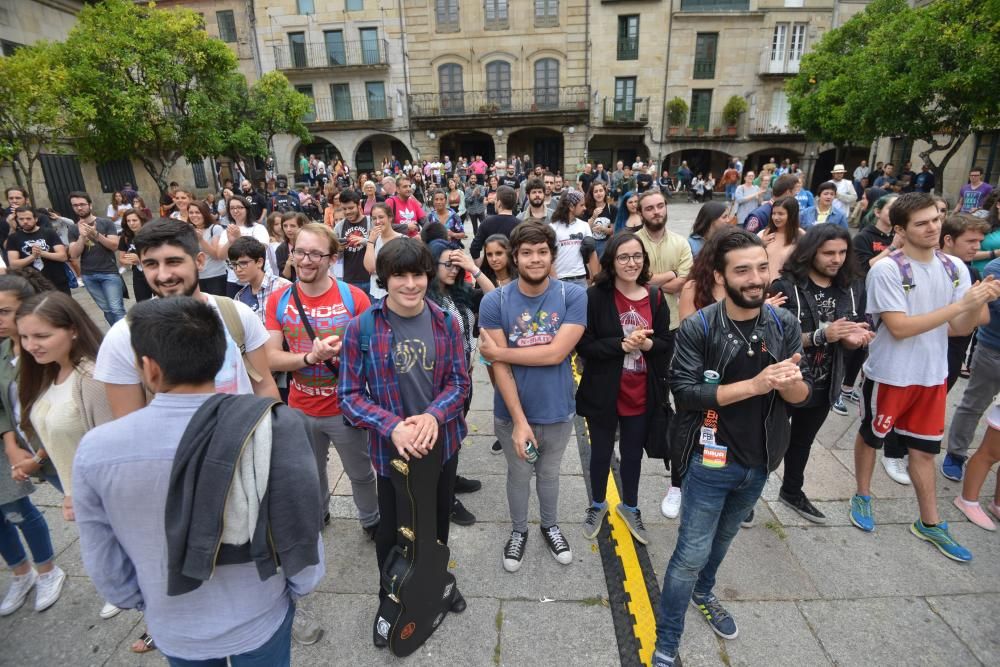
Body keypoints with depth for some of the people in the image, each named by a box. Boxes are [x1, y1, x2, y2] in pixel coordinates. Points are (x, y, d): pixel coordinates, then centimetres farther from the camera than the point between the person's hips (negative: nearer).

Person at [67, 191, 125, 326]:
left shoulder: (106, 223, 1)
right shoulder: (73, 229, 8)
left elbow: (114, 246, -7)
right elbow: (74, 255, 0)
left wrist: (96, 234, -21)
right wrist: (82, 236, -13)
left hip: (109, 273, -3)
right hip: (88, 276, 4)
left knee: (116, 309, -12)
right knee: (106, 309, 8)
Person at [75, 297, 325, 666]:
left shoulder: (95, 451, -22)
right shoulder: (270, 432, -28)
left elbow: (103, 563, -7)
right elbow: (303, 536, -17)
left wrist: (145, 604, 12)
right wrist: (298, 588, 4)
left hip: (174, 629, 2)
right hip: (261, 619, -1)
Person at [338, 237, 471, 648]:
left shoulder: (445, 322, -8)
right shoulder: (360, 328, -15)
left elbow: (460, 381, -4)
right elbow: (350, 395, -11)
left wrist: (434, 416, -22)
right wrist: (392, 426, -25)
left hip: (443, 442, 3)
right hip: (391, 449, -2)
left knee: (439, 520, 23)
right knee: (392, 528, 17)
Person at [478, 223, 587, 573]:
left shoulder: (574, 295, -14)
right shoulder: (494, 301, -15)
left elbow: (557, 353, -23)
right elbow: (500, 367, -16)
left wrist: (498, 351, -17)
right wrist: (519, 420, -19)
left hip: (557, 410, 1)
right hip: (512, 412, 0)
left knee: (549, 473, 24)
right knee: (519, 475, 21)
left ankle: (550, 525, 51)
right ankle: (518, 531, 47)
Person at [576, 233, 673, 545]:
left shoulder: (655, 298, -2)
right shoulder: (595, 297, -14)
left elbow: (667, 344, 2)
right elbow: (583, 345, -15)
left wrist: (647, 344, -19)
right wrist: (622, 344, -26)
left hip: (641, 395, 3)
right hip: (603, 394, -3)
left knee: (633, 454, 21)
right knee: (601, 453, 17)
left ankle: (629, 507, 46)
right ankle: (598, 504, 44)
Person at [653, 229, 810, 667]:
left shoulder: (784, 325, -4)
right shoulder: (697, 328, -17)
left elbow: (803, 395, -3)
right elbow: (684, 392, -23)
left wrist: (788, 383, -27)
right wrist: (754, 385, -29)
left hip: (759, 462, 5)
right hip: (710, 461, -5)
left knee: (723, 538, 26)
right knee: (691, 554, 4)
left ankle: (703, 593, 54)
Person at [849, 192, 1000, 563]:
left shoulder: (955, 268, 0)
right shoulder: (886, 269, -19)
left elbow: (960, 328, 1)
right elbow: (899, 328, -23)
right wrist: (961, 303, -24)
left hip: (933, 374, 5)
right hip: (890, 374, -5)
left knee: (924, 447, 16)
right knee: (871, 436, 15)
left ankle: (929, 524, 31)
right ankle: (862, 497, 37)